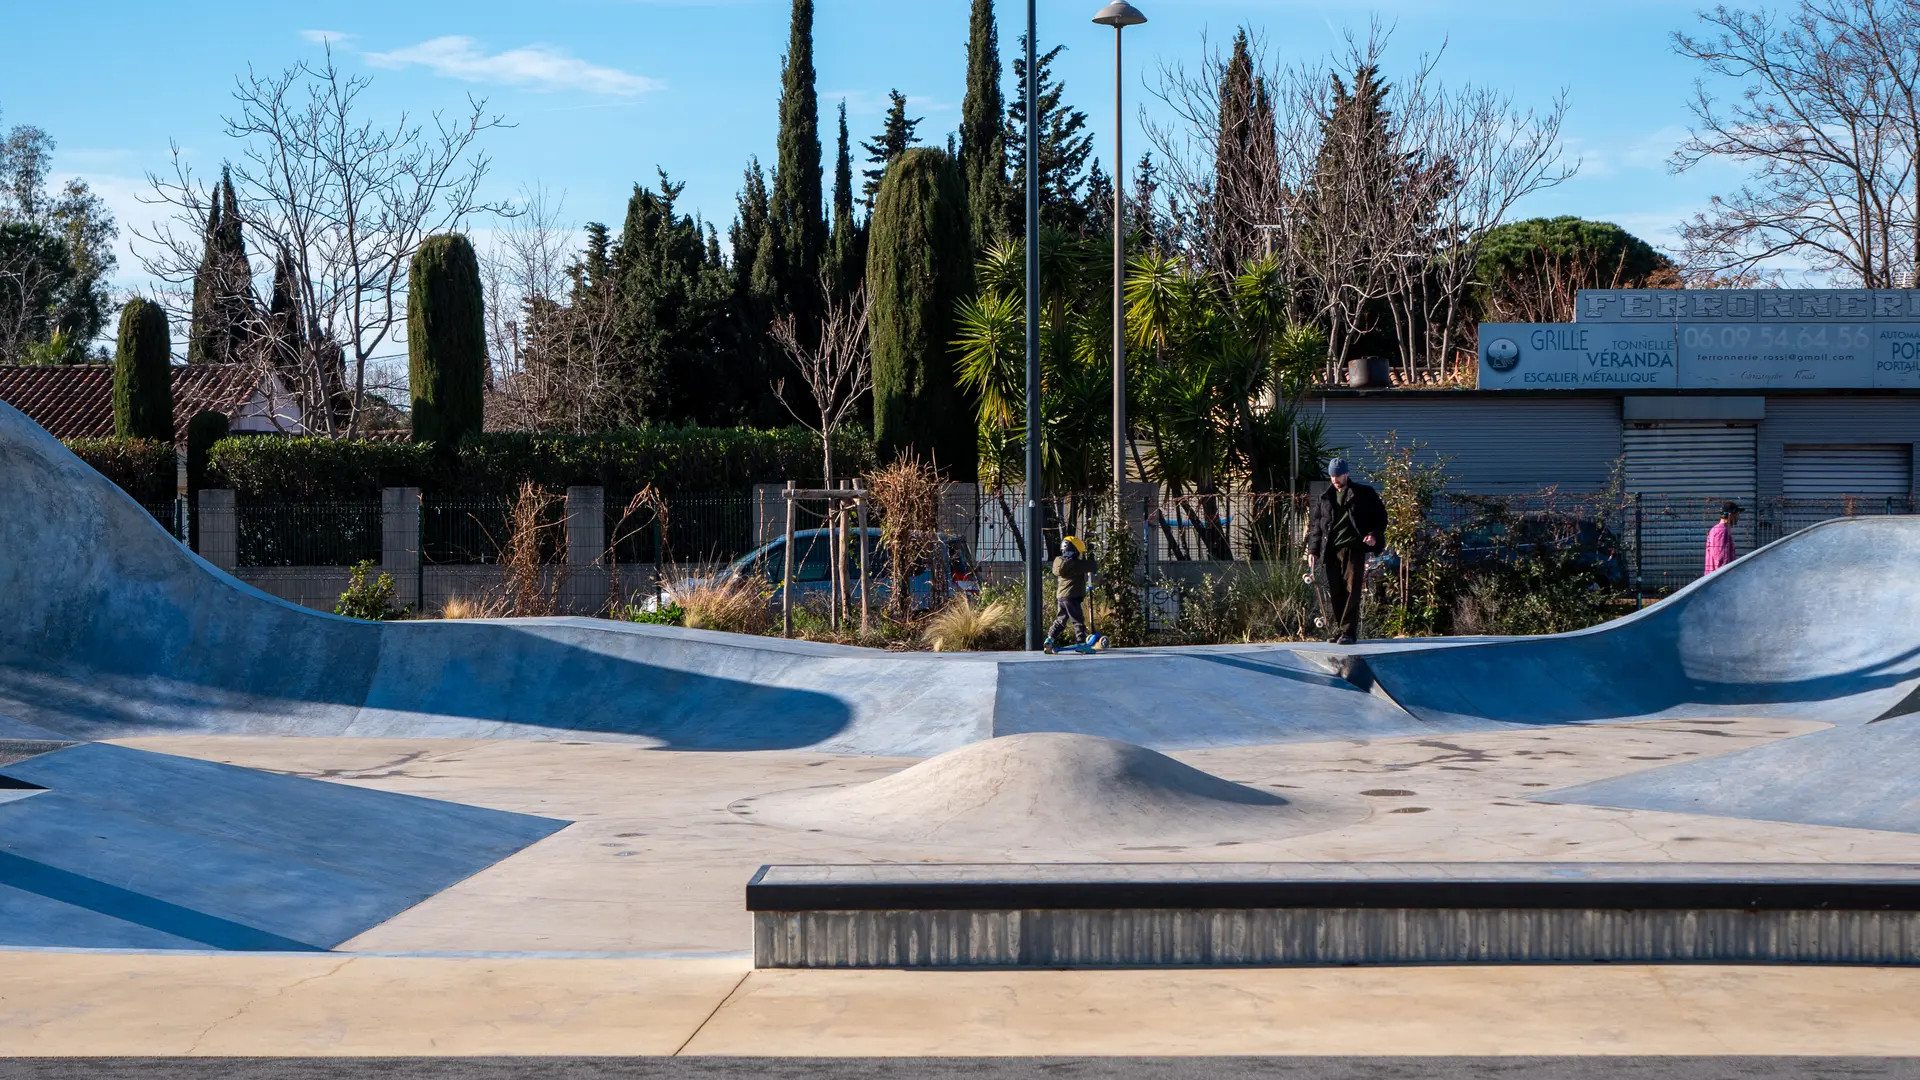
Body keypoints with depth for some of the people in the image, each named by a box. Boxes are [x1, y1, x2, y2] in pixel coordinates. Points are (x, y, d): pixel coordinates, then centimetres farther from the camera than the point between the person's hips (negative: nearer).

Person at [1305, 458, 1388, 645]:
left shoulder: (1364, 494, 7)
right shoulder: (1324, 498, 16)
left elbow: (1380, 516, 8)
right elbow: (1315, 526, 17)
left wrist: (1374, 534, -10)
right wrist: (1312, 551, 8)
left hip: (1354, 547, -4)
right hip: (1331, 550, 4)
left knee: (1352, 590, -9)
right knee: (1334, 592, 3)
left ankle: (1348, 631, -10)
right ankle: (1339, 629, 12)